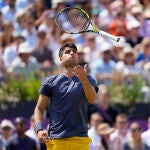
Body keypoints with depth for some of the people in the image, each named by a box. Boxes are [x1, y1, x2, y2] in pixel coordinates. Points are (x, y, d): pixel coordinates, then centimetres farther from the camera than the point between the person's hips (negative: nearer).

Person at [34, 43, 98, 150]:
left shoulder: (87, 80, 9)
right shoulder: (51, 82, 9)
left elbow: (92, 100, -10)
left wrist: (84, 79, -28)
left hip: (80, 139, 0)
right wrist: (39, 130, -8)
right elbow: (39, 108, 10)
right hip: (55, 140, 0)